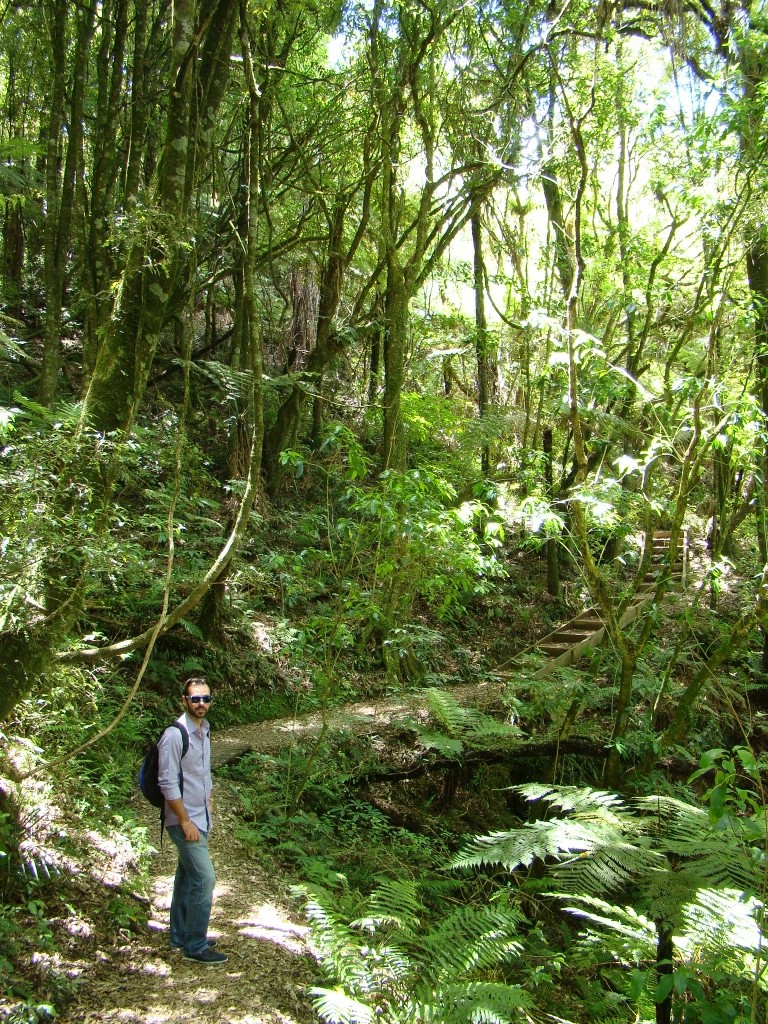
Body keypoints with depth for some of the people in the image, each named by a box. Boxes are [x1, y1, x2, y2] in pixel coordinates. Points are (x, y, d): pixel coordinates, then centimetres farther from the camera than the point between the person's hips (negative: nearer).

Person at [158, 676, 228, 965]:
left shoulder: (204, 731, 7)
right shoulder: (174, 735, -20)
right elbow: (167, 783, -21)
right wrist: (186, 822, -20)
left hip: (201, 819, 9)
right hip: (185, 821, -9)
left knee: (188, 877, 18)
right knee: (205, 878, -8)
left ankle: (181, 936, 30)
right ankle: (195, 947, 3)